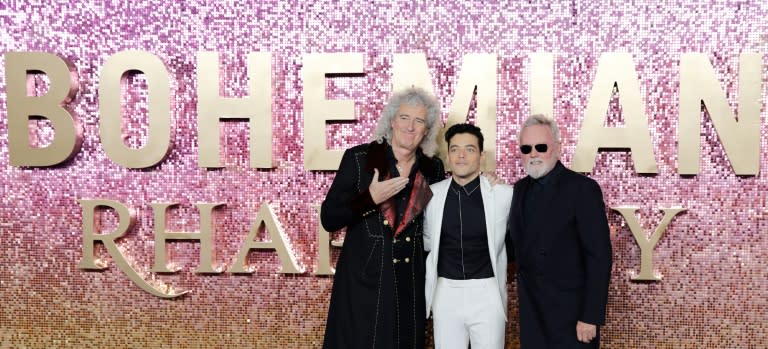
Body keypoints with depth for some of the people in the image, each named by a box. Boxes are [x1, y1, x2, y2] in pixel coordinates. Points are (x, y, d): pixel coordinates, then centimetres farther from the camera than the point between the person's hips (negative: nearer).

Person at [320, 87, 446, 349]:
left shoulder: (434, 169, 4)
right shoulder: (358, 158, -6)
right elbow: (328, 219, -7)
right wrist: (370, 198, -22)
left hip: (411, 286, 3)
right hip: (363, 282, -3)